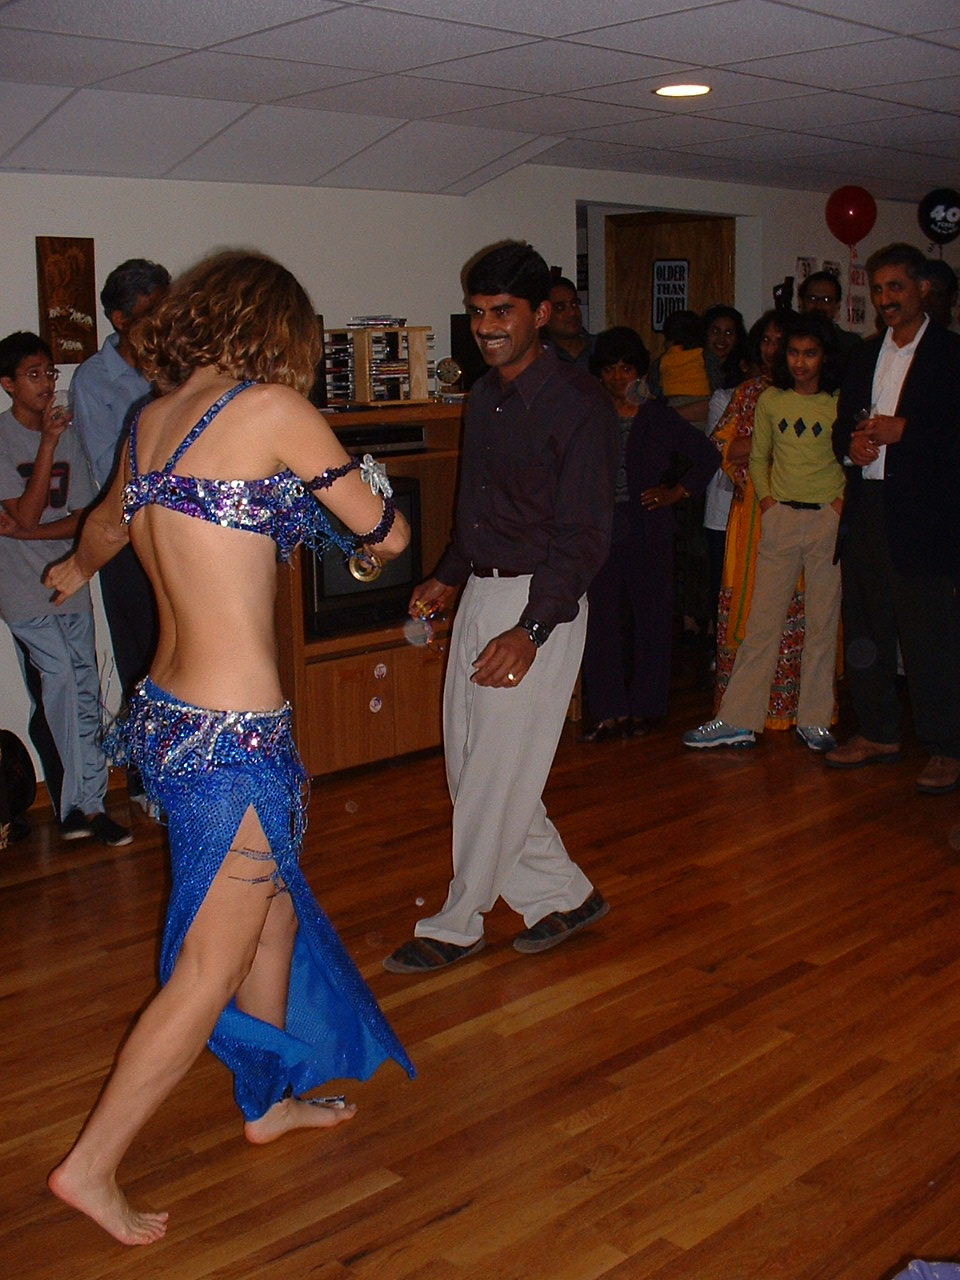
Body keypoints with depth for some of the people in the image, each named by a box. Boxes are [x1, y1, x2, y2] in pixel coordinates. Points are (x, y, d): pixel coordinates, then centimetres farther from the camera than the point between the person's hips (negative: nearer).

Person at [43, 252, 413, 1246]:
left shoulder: (148, 422, 10)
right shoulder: (273, 408, -12)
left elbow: (108, 522, 31)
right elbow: (388, 535, -3)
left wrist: (75, 572, 54)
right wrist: (383, 525, 22)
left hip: (164, 712, 9)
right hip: (231, 735, -9)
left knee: (273, 910, 24)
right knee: (208, 971, 5)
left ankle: (271, 1098, 42)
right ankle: (91, 1165, 17)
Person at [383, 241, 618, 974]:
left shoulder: (577, 404, -14)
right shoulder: (486, 396, 11)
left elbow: (585, 534, -19)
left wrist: (530, 630, -27)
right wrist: (450, 578, 21)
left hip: (539, 602, -9)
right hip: (481, 593, 9)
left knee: (498, 770, -1)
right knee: (470, 761, 11)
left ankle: (458, 925, 15)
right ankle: (563, 894, 25)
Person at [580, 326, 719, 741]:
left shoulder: (659, 418, 5)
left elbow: (707, 455, 12)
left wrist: (678, 491, 4)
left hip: (649, 533, 0)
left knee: (650, 617, 3)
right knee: (601, 618, -3)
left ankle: (644, 707, 15)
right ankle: (610, 711, 5)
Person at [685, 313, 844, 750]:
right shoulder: (771, 400, 7)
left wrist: (843, 500, -7)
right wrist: (766, 496, 3)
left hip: (828, 518, -1)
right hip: (781, 517, 2)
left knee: (823, 621, 4)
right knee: (762, 619, 0)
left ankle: (815, 719, 14)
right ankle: (738, 719, 3)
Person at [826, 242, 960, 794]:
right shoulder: (865, 355, 18)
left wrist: (902, 430, -16)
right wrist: (852, 443, 1)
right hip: (866, 510, 7)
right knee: (866, 628, 12)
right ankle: (878, 733, 25)